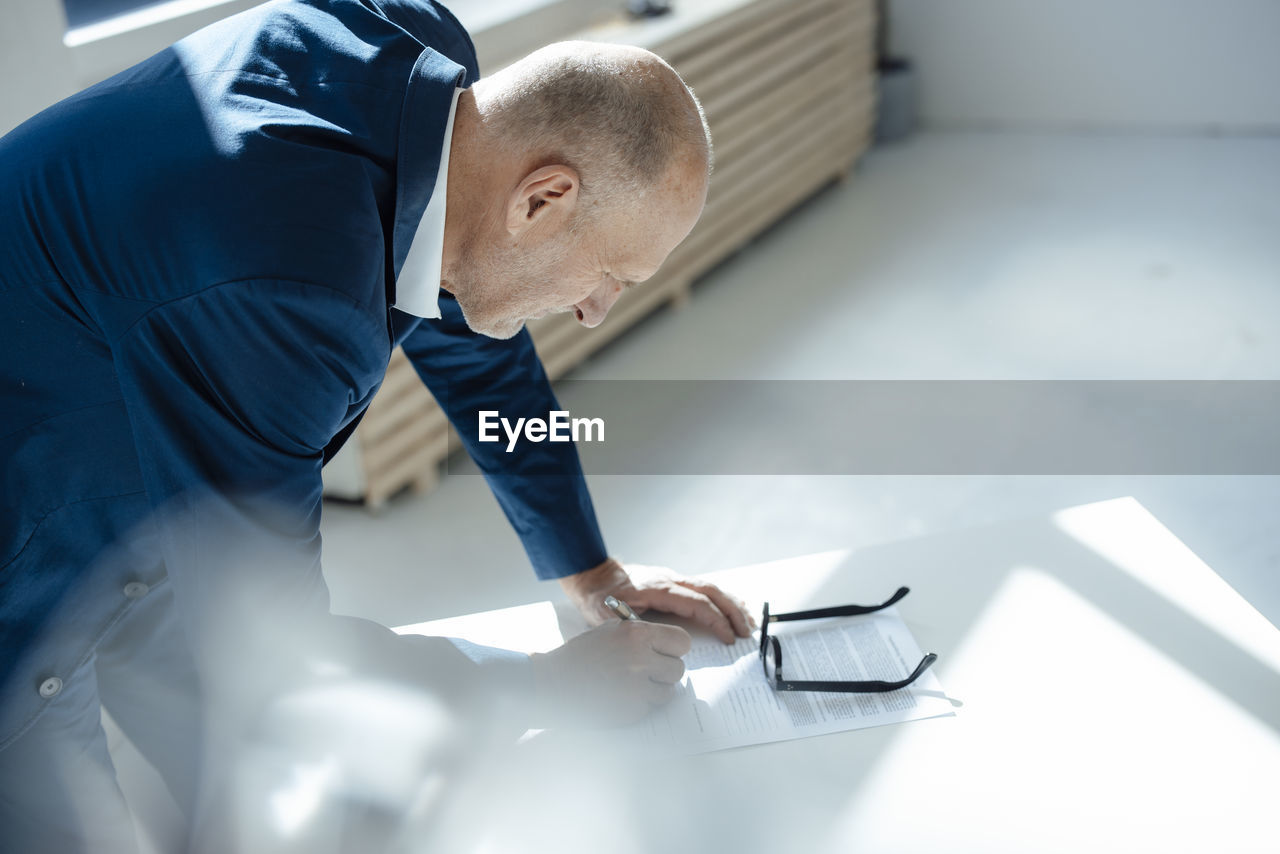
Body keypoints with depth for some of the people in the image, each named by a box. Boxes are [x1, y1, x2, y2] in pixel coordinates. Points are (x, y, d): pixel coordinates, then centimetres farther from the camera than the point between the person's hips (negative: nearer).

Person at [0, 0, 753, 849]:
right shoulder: (274, 296, -41)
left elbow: (466, 340, 4)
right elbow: (267, 649, -27)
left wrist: (590, 571, 11)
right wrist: (544, 689, -14)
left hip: (142, 515, 8)